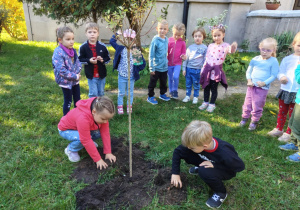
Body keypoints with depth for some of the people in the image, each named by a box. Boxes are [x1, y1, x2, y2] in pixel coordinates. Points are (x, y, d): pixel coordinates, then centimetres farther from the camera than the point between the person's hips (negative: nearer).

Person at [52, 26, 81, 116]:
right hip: (66, 81, -7)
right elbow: (61, 70, -27)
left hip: (75, 80, 7)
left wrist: (78, 72, -8)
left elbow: (78, 62, 11)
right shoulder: (58, 53, -23)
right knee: (68, 101, 6)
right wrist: (75, 76, -21)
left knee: (77, 99, 19)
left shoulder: (72, 50, 2)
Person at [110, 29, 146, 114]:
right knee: (121, 93, 12)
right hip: (122, 76, 0)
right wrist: (116, 34, 2)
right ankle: (120, 107, 26)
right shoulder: (121, 49, -3)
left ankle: (129, 107, 31)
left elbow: (143, 63, -3)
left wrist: (137, 69, -15)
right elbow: (112, 42, 8)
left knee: (130, 93, 14)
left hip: (131, 77, 0)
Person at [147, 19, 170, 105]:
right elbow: (151, 55, -15)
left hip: (164, 66, 6)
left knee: (164, 82, 21)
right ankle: (150, 96, 24)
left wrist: (166, 61, 12)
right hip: (156, 67, -6)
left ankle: (162, 94, 40)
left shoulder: (166, 39, 0)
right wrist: (151, 68, -15)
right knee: (152, 83, 9)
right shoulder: (155, 40, -17)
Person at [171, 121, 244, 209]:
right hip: (208, 162, 5)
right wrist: (175, 173, -16)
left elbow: (240, 166, -23)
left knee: (204, 171, -36)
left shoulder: (225, 154, -40)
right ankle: (201, 168, 12)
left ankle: (221, 193, -7)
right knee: (185, 153, -17)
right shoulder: (198, 142, -28)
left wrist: (214, 165, -32)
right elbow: (177, 151, -15)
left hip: (226, 171, -4)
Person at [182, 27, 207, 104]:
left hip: (197, 70, -2)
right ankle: (187, 96, 26)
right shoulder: (190, 47, 4)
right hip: (188, 68, 3)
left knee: (196, 85, 10)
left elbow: (205, 60, -1)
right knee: (188, 84, 12)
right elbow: (186, 58, 8)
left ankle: (195, 97, 25)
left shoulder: (204, 48, -3)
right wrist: (184, 69, 5)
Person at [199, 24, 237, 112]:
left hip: (216, 71, -4)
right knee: (206, 87, 13)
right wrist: (203, 68, 11)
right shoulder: (210, 46, 7)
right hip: (207, 69, 4)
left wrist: (233, 47, -52)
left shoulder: (225, 46, -6)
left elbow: (231, 50, -29)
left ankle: (212, 104, 20)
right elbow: (206, 58, 12)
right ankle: (205, 102, 28)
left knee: (214, 88, 5)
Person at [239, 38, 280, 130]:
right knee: (247, 103, 12)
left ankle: (254, 121, 21)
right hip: (251, 86, 3)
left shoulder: (273, 61, -7)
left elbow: (274, 75, -8)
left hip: (263, 88, -3)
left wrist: (264, 83, -18)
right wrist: (249, 80, -6)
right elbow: (248, 71, 8)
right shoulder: (255, 59, 1)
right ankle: (245, 118, 29)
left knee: (257, 106, 4)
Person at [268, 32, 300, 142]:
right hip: (284, 90, 3)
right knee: (282, 111, 17)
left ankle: (288, 133, 21)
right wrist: (282, 77, -18)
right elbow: (280, 72, 4)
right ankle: (278, 129, 32)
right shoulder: (287, 59, 4)